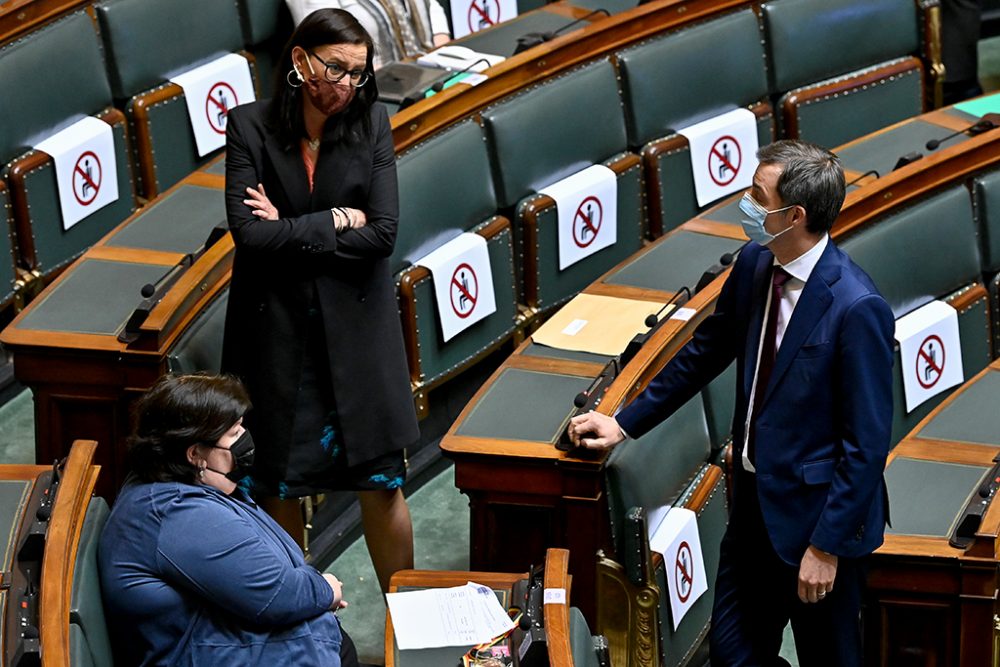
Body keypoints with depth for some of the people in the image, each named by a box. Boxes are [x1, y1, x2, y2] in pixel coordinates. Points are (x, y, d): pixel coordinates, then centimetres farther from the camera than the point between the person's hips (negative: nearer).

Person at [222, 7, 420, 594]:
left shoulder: (372, 124, -4)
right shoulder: (251, 126, -7)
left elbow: (383, 234, -11)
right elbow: (248, 233, -15)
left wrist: (291, 230, -12)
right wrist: (336, 223, -13)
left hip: (356, 325, 1)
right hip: (277, 325, 0)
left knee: (382, 482, 3)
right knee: (278, 485, 8)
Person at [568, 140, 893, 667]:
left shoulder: (857, 309, -25)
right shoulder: (754, 266, -3)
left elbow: (867, 444, -21)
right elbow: (706, 352, 15)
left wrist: (827, 546, -18)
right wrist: (625, 423, 19)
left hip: (818, 514, -7)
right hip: (754, 503, 7)